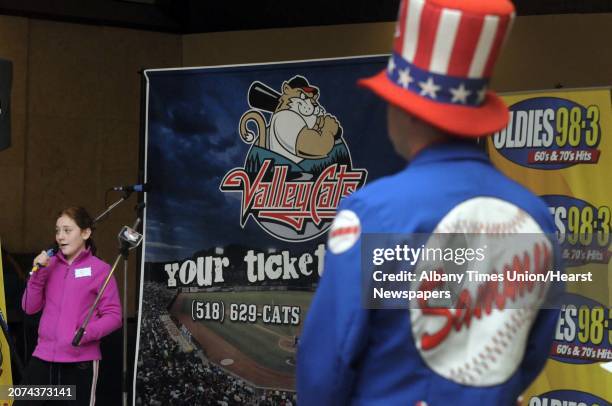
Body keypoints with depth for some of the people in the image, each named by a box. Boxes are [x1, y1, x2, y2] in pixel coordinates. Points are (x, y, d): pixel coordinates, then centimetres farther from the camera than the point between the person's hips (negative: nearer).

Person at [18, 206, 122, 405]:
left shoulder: (100, 269, -3)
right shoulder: (50, 265, 10)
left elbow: (114, 315, -5)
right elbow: (30, 308, 7)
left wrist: (87, 333, -22)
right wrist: (38, 273, -5)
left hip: (81, 360, -4)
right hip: (43, 357, 4)